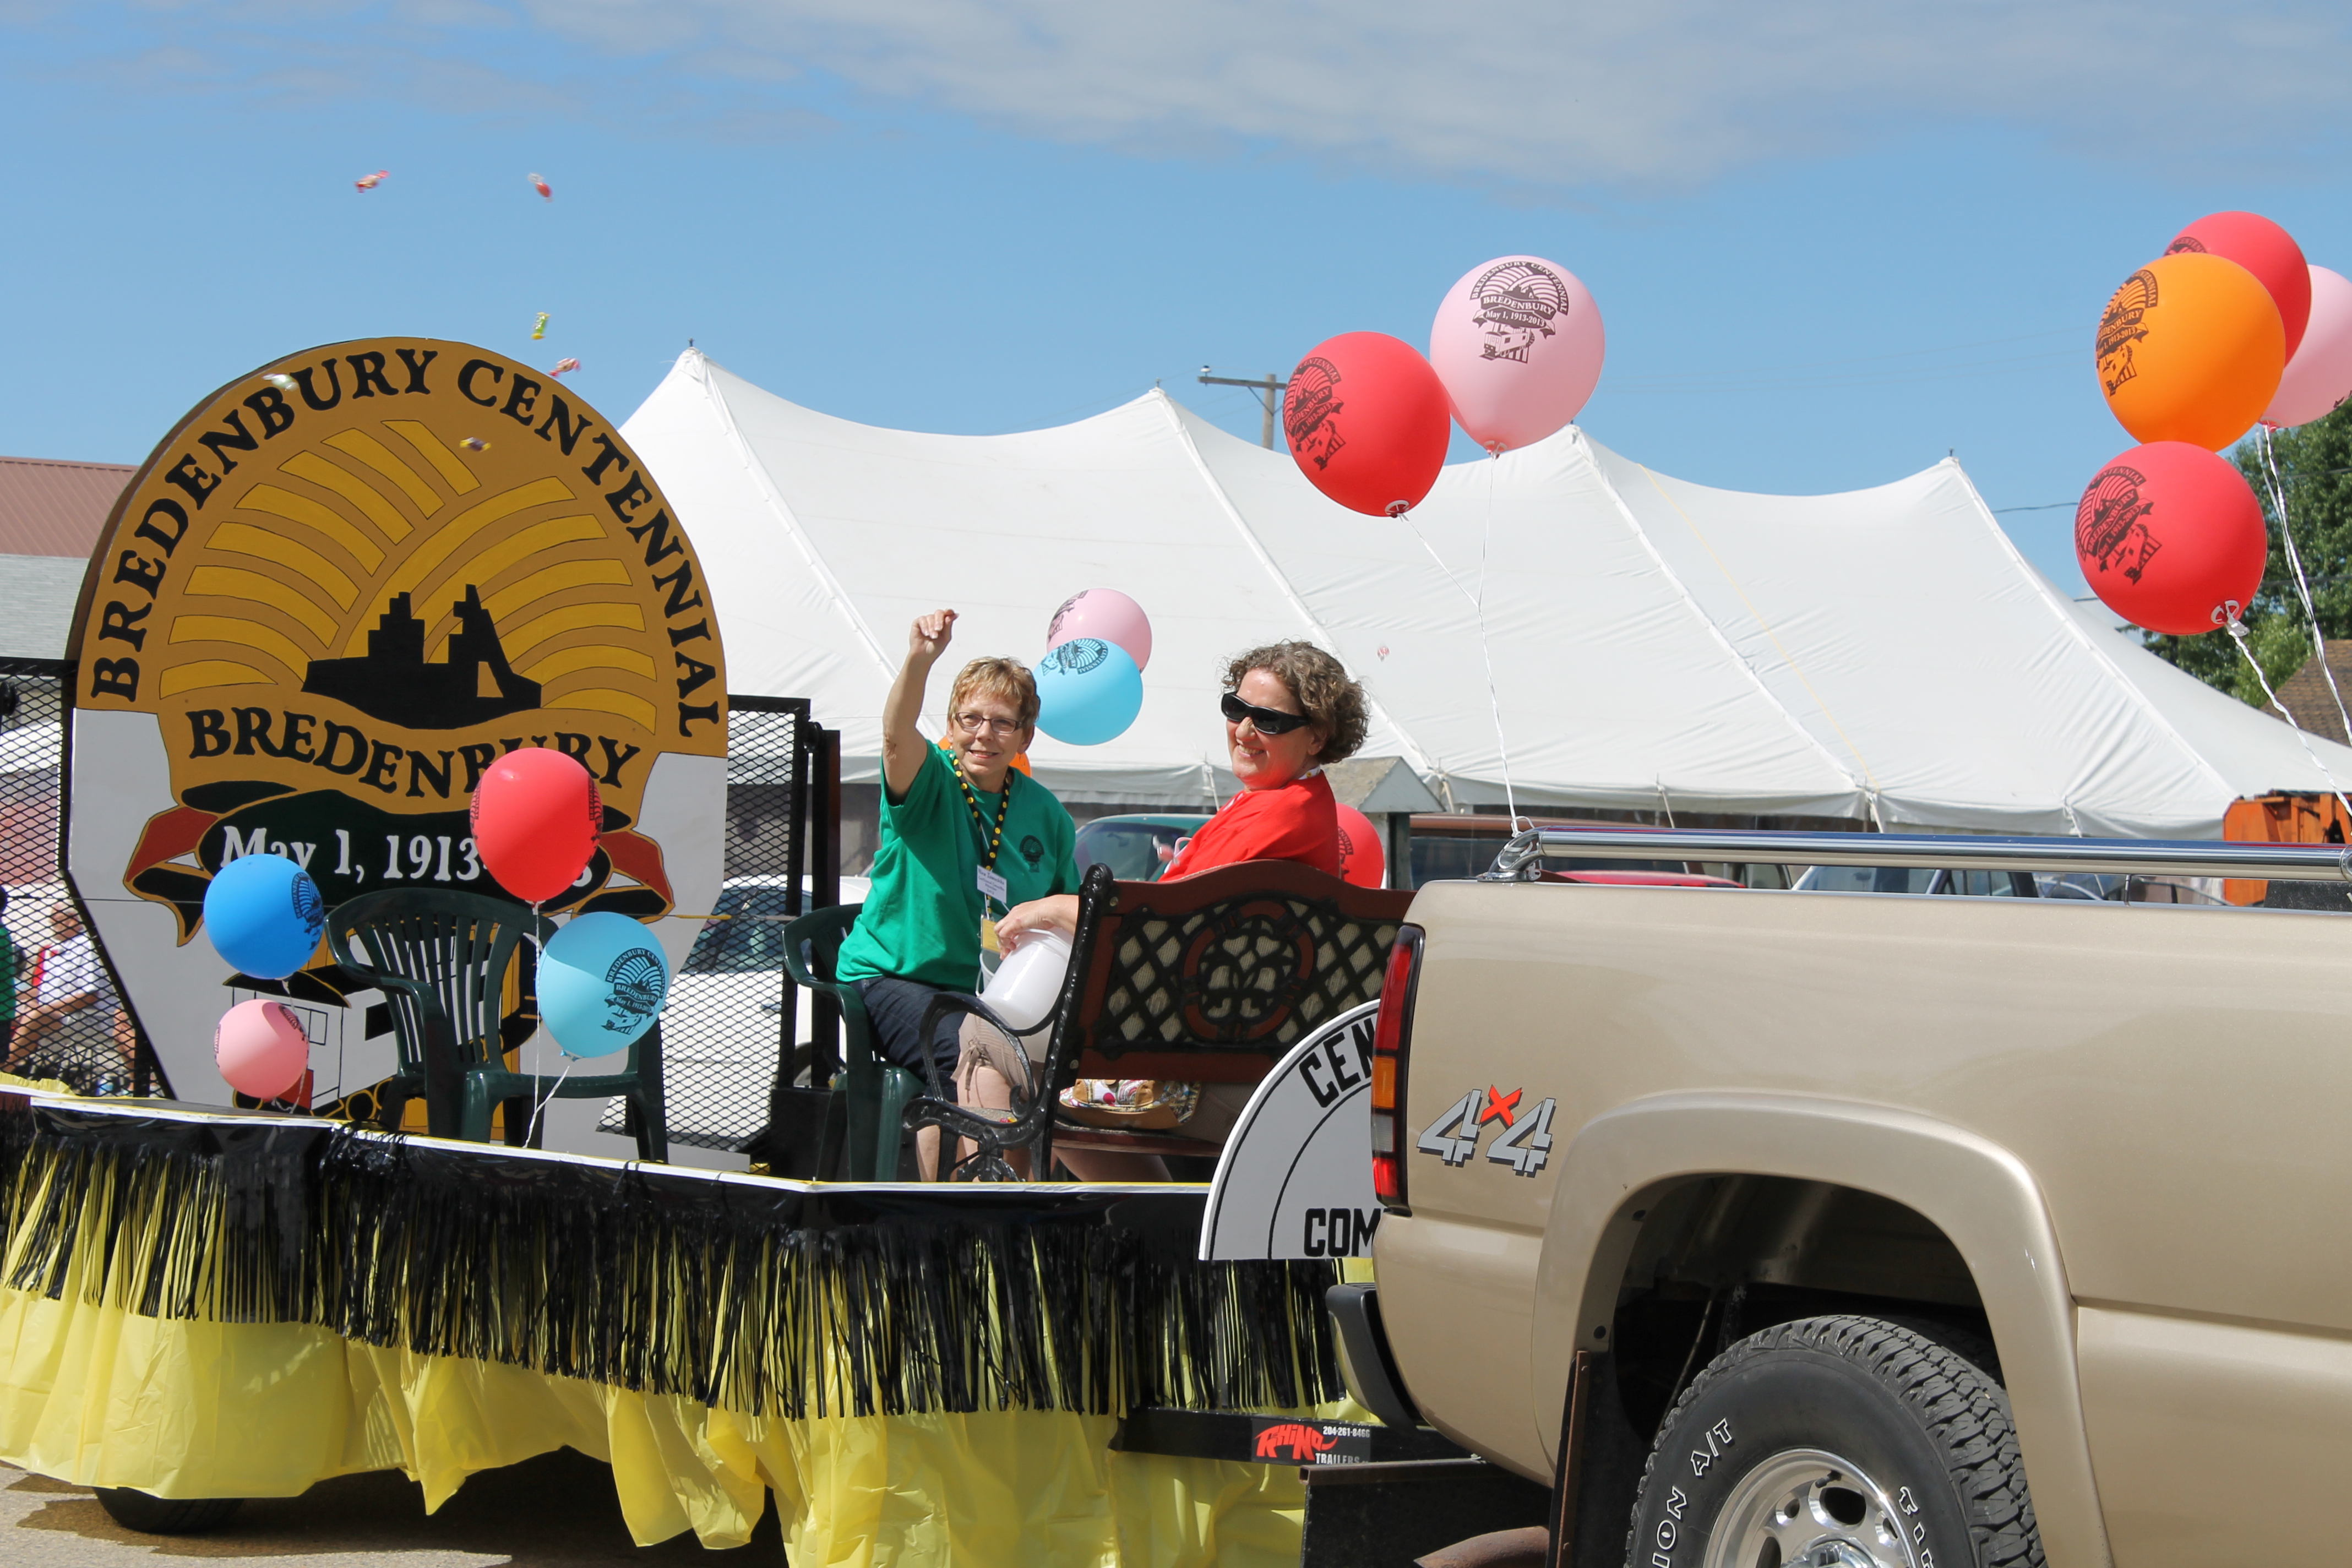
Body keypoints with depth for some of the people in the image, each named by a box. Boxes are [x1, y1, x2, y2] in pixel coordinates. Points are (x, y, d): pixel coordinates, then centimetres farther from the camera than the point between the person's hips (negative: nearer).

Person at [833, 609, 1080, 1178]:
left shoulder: (1045, 813, 8)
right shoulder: (929, 781, -5)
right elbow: (897, 736, -29)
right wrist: (919, 660, -46)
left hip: (994, 988, 4)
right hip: (893, 976, -4)